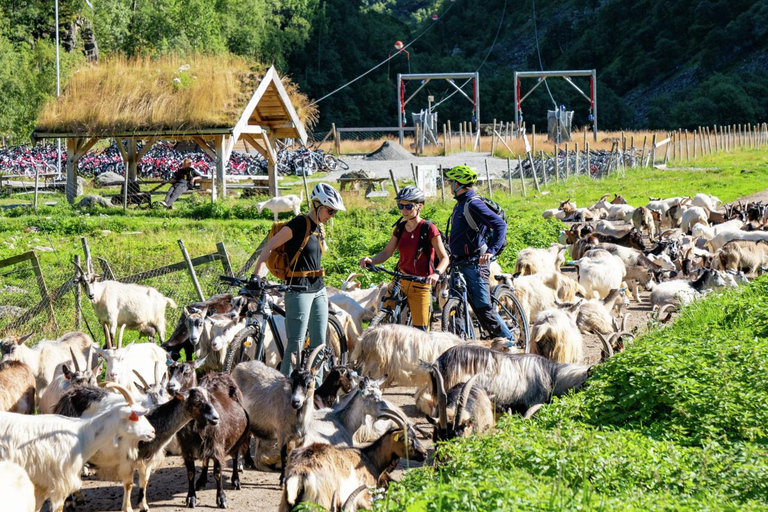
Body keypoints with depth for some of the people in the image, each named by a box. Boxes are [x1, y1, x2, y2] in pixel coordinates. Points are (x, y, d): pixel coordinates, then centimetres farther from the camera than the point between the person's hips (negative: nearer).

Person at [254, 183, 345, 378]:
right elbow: (269, 247, -16)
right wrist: (257, 276, -25)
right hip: (299, 290, -8)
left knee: (318, 343, 8)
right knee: (296, 344, -9)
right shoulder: (299, 224, -14)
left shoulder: (319, 228, 12)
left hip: (318, 290, 8)